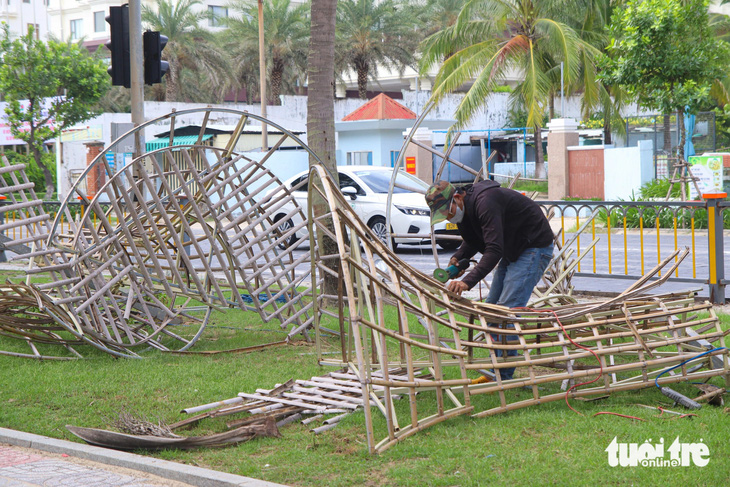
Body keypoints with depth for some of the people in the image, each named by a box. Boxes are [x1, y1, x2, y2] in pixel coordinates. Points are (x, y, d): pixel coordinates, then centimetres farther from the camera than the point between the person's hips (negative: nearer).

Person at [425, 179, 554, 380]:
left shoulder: (485, 202, -32)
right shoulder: (464, 207, -1)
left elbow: (494, 250, -38)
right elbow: (473, 241, 17)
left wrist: (468, 281, -46)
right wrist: (457, 258, -4)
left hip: (535, 248, -10)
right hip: (512, 250, 10)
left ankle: (504, 376, -13)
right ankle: (495, 371, 14)